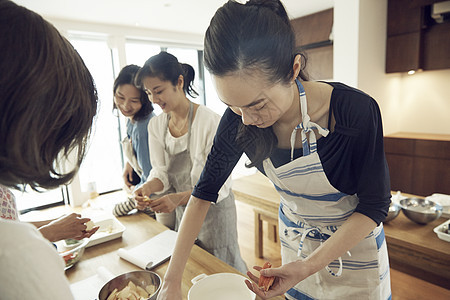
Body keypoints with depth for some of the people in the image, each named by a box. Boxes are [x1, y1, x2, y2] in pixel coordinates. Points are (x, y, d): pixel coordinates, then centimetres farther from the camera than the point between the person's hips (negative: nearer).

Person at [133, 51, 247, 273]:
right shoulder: (156, 125, -1)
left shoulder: (210, 121, -22)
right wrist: (149, 187, -19)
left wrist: (179, 198, -34)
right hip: (181, 213, 6)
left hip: (213, 211, -5)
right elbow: (161, 172, 2)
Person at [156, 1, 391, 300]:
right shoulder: (239, 120, -22)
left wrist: (308, 266, -29)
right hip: (294, 239, 3)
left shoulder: (356, 111, -32)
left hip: (354, 239, -2)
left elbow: (375, 206, -19)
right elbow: (204, 193, -14)